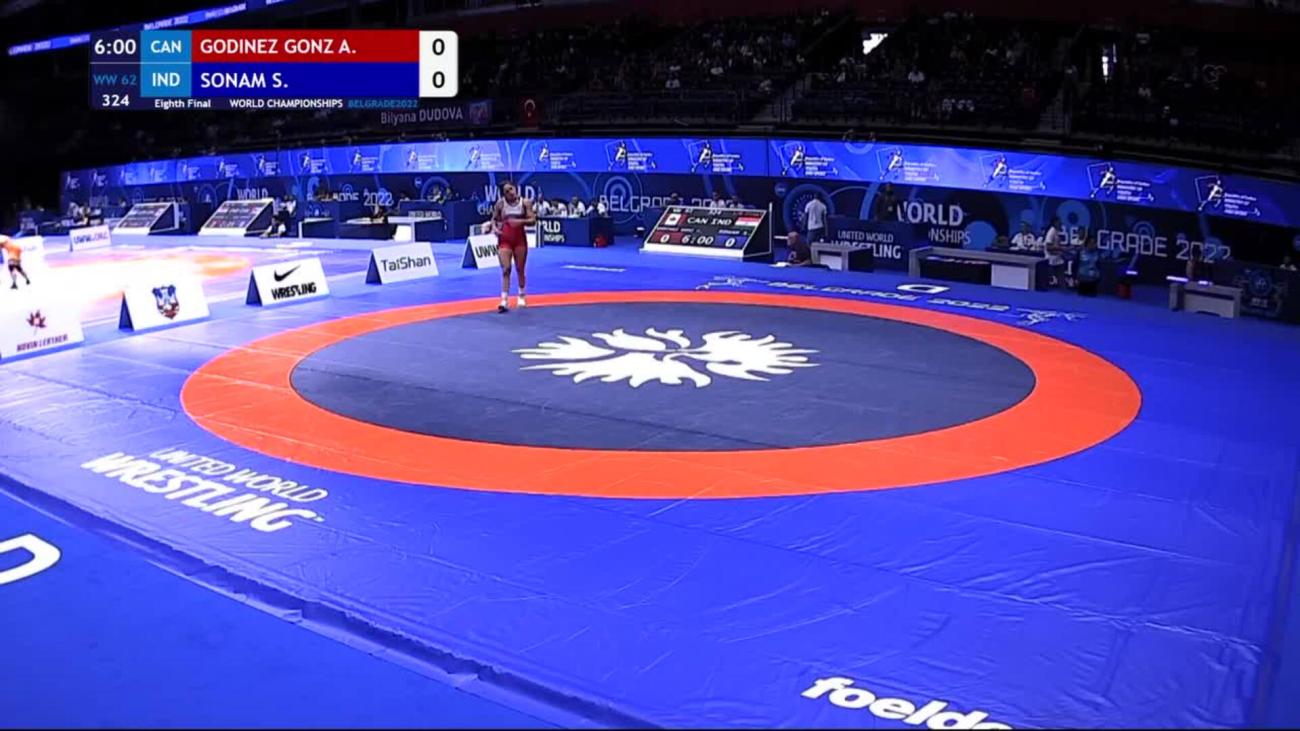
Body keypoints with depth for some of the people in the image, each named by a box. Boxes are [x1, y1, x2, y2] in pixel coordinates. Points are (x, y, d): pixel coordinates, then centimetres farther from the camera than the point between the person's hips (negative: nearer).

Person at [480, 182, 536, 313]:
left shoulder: (525, 202, -4)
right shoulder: (500, 203, -5)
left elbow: (532, 220, -6)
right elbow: (493, 219, 5)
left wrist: (520, 221, -22)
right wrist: (494, 227, -16)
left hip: (520, 239, 1)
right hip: (504, 240, -1)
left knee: (520, 269, 12)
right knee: (506, 269, -11)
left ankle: (522, 296, 32)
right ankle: (504, 301, -13)